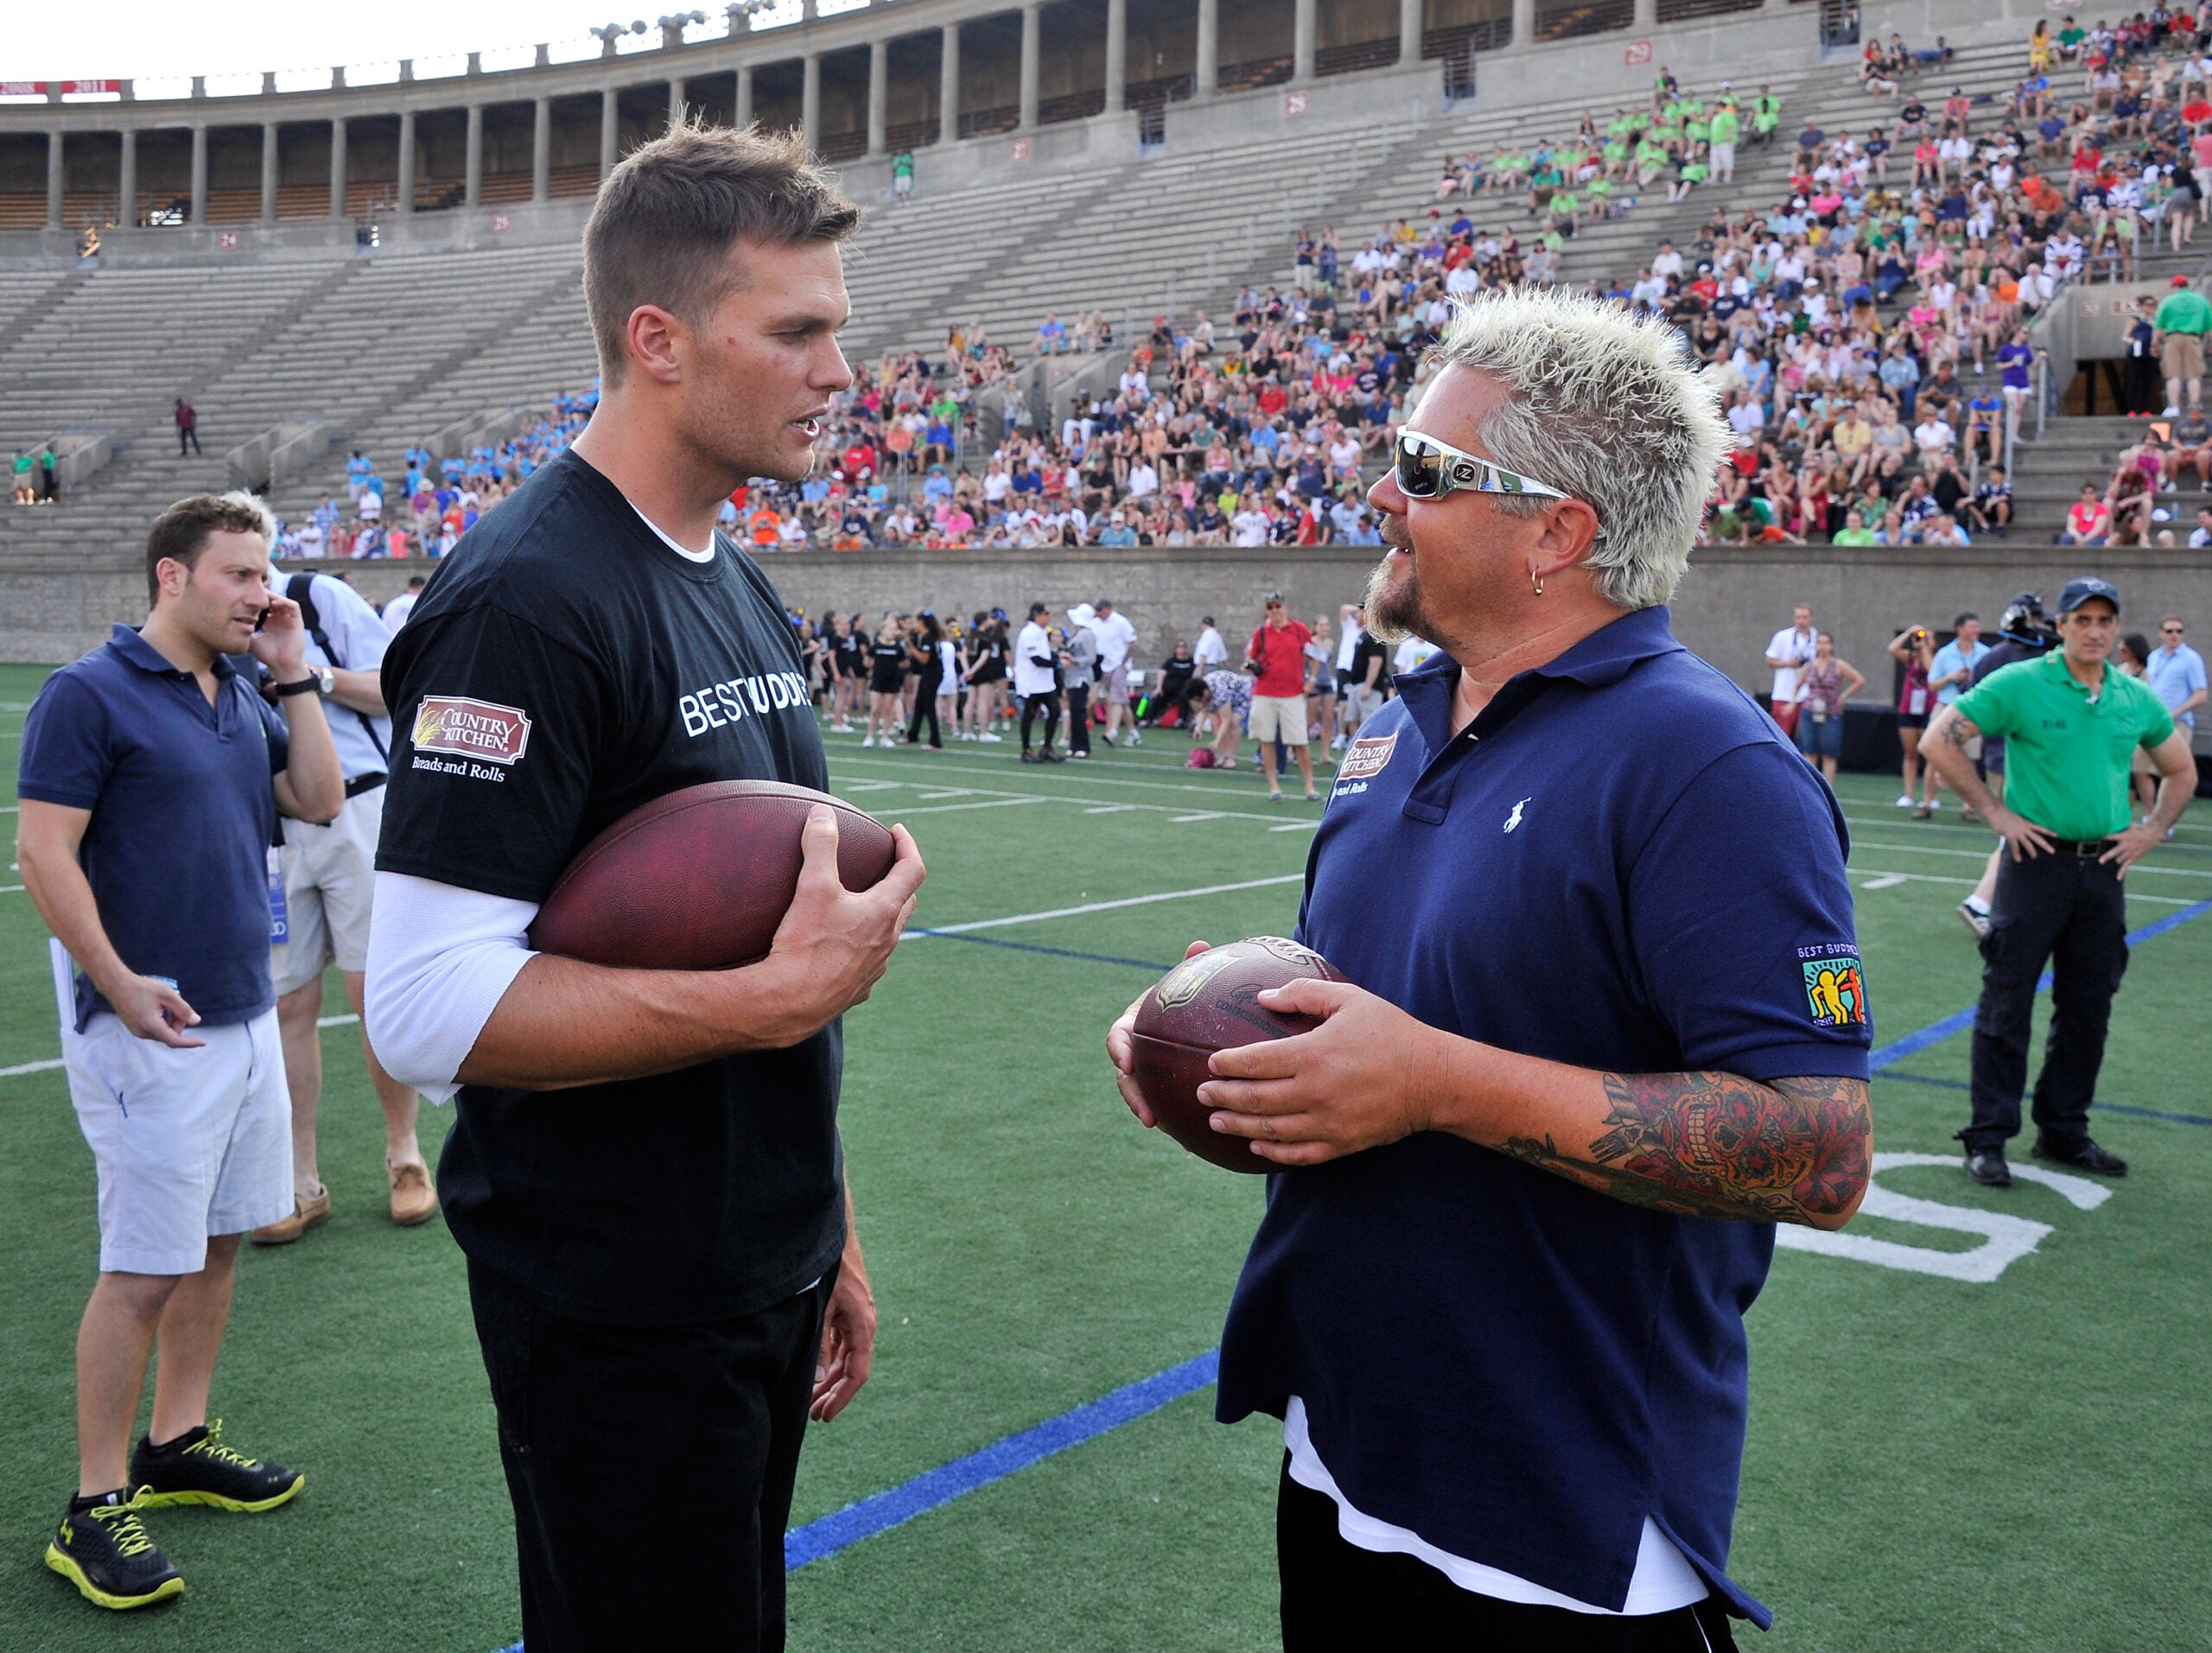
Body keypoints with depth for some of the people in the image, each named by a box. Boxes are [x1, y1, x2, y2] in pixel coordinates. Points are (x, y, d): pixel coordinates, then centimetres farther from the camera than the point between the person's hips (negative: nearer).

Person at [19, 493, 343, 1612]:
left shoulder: (242, 699, 12)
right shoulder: (90, 694, -10)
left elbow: (320, 801, 9)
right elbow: (45, 856, -14)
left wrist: (293, 677, 3)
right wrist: (121, 984, -20)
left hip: (245, 1015, 8)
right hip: (148, 1027, -8)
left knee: (220, 1238, 15)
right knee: (145, 1266, -4)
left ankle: (176, 1445, 30)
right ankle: (95, 1509, 9)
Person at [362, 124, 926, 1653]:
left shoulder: (739, 586, 10)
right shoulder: (529, 599, -20)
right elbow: (427, 1007, -26)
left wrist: (826, 1234, 15)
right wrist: (782, 996, -25)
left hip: (761, 1284, 9)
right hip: (621, 1322, -8)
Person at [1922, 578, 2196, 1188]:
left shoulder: (2136, 698, 9)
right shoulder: (2019, 684, -6)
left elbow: (2181, 770, 23)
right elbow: (1939, 739, -8)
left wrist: (2152, 831, 9)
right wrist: (1995, 811, -10)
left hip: (2104, 868, 5)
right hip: (2038, 859, -5)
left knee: (2088, 1010, 11)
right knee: (2007, 1003, -2)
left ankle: (2064, 1132, 24)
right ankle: (1988, 1138, 6)